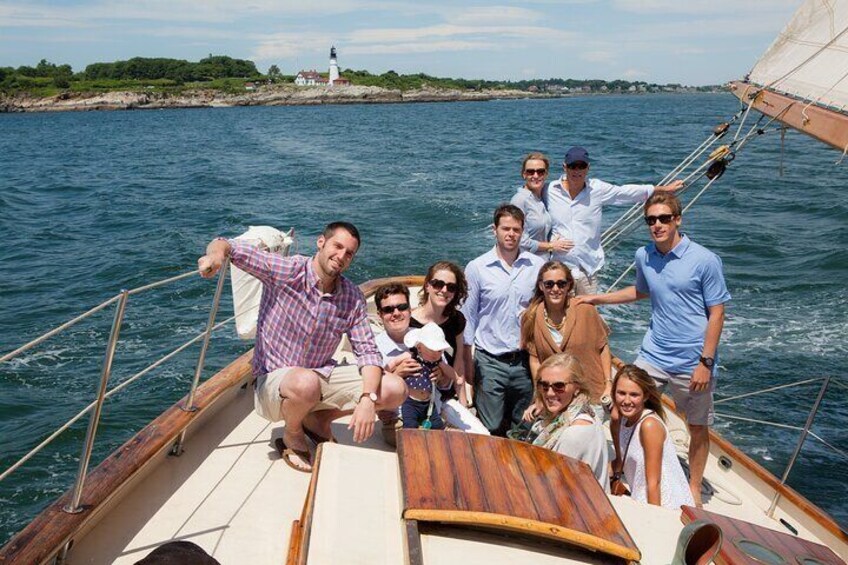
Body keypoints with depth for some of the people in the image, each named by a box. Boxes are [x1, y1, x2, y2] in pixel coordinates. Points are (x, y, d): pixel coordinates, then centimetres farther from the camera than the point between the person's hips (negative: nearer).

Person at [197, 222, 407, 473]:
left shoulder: (353, 297, -2)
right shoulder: (287, 271, -14)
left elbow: (367, 351, -6)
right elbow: (227, 246, -18)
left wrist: (367, 399, -23)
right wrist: (216, 253, -44)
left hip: (321, 375, 5)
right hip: (274, 380, -4)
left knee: (395, 389, -11)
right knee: (307, 383, -41)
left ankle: (319, 419, 11)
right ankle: (292, 435, -3)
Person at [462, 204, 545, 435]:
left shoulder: (537, 266, 0)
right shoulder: (477, 268, -4)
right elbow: (468, 316, 1)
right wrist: (467, 361, 0)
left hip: (525, 360, 2)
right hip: (489, 361, -2)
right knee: (491, 431, 4)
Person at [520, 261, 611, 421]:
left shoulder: (585, 310, -11)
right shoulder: (532, 318, -6)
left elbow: (603, 347, -1)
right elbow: (535, 359, 1)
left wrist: (609, 384, -5)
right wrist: (539, 399, 2)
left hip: (591, 397, -1)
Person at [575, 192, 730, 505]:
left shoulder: (705, 260, -13)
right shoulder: (643, 256, 2)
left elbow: (716, 314, -10)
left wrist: (706, 362, -14)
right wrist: (598, 298, 17)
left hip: (692, 363, -4)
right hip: (653, 355, 4)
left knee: (698, 428, 11)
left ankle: (694, 488, 31)